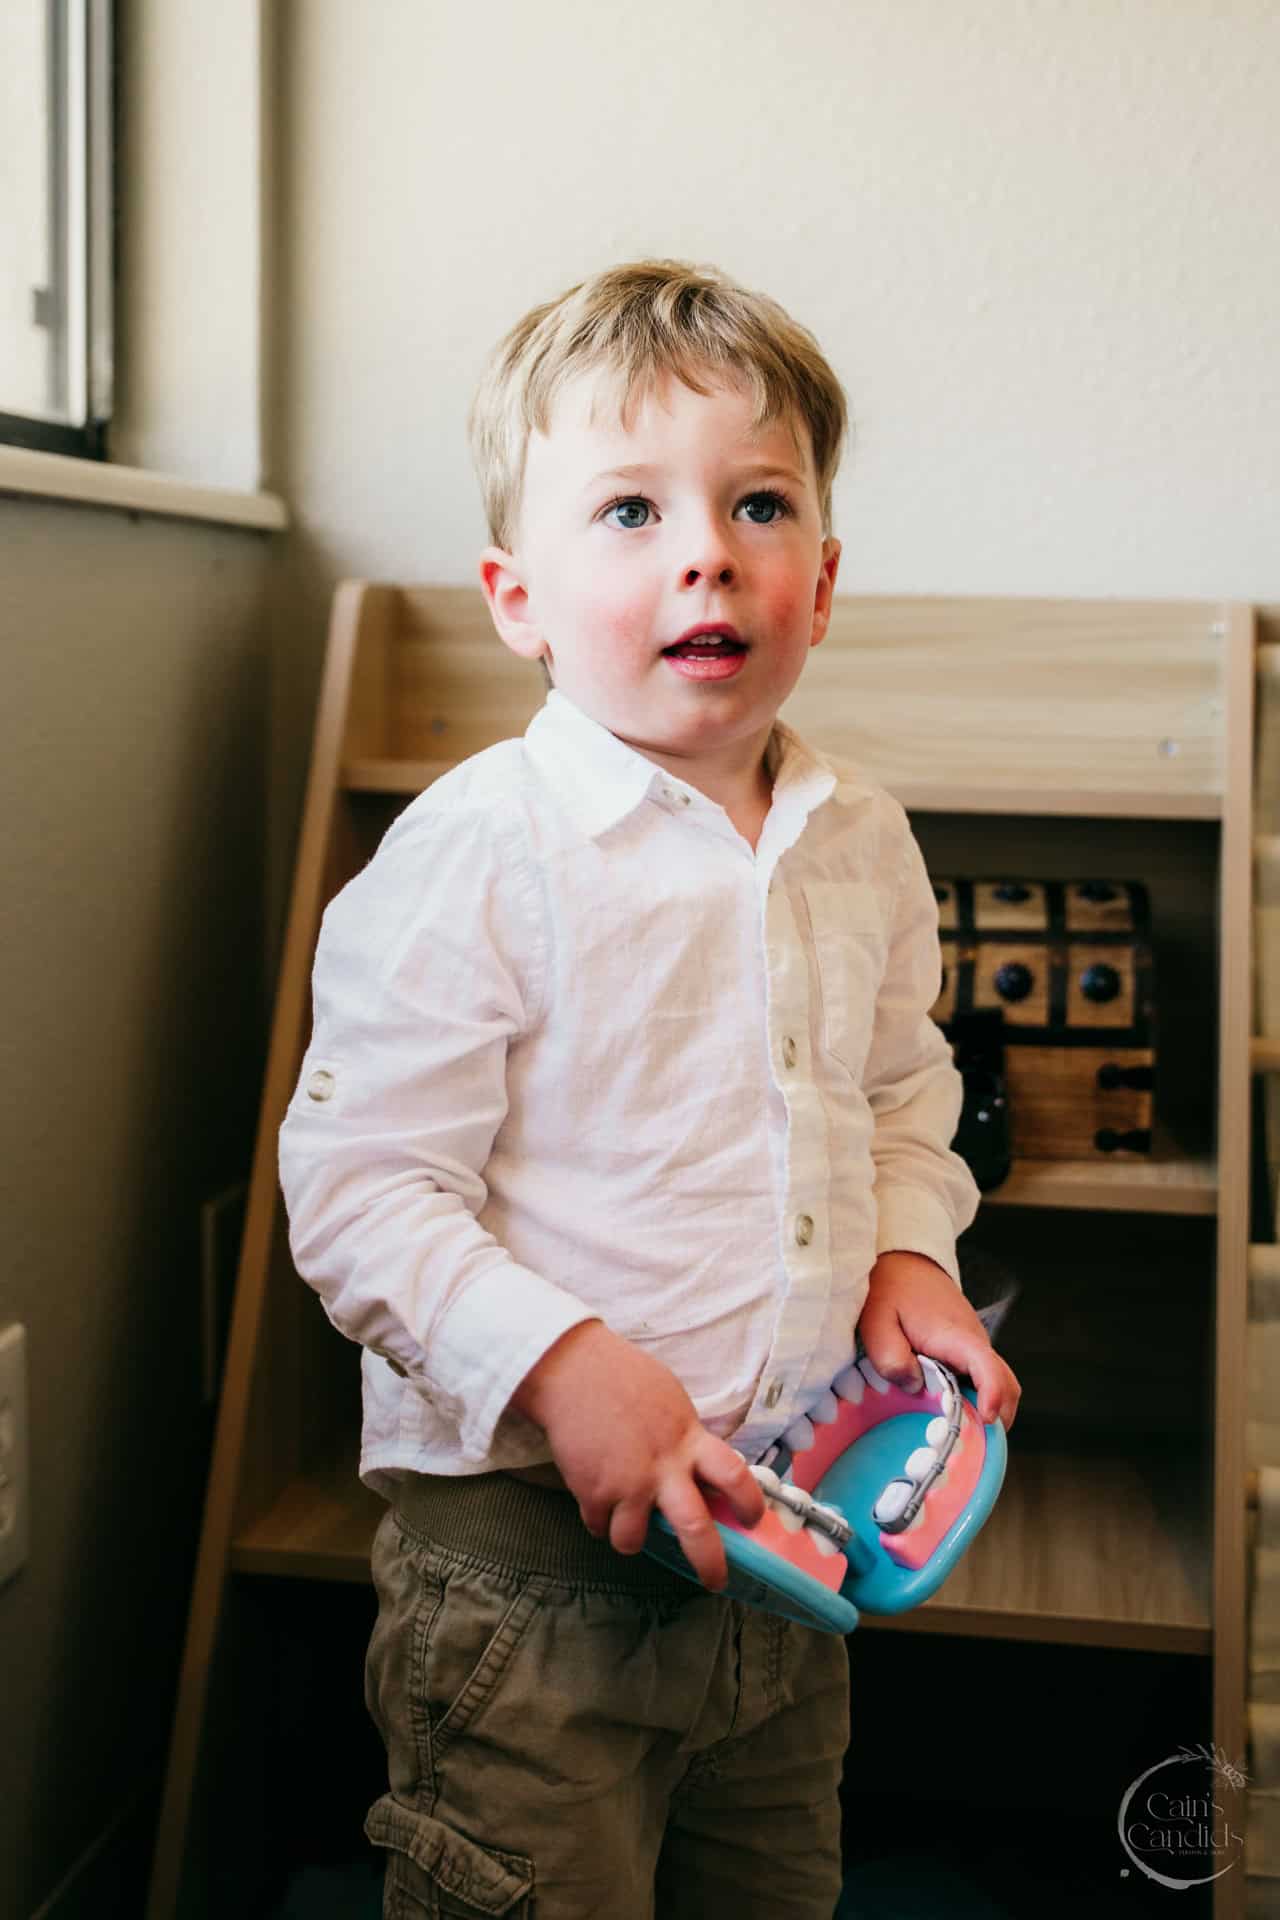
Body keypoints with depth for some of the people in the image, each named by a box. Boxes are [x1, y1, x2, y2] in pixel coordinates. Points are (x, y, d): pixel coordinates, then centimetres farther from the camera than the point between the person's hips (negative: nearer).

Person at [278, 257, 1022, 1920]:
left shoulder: (862, 844, 4)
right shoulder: (476, 858, -17)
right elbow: (358, 1191, -17)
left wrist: (909, 1249, 2)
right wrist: (563, 1367, -26)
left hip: (789, 1527, 7)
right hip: (529, 1547, -6)